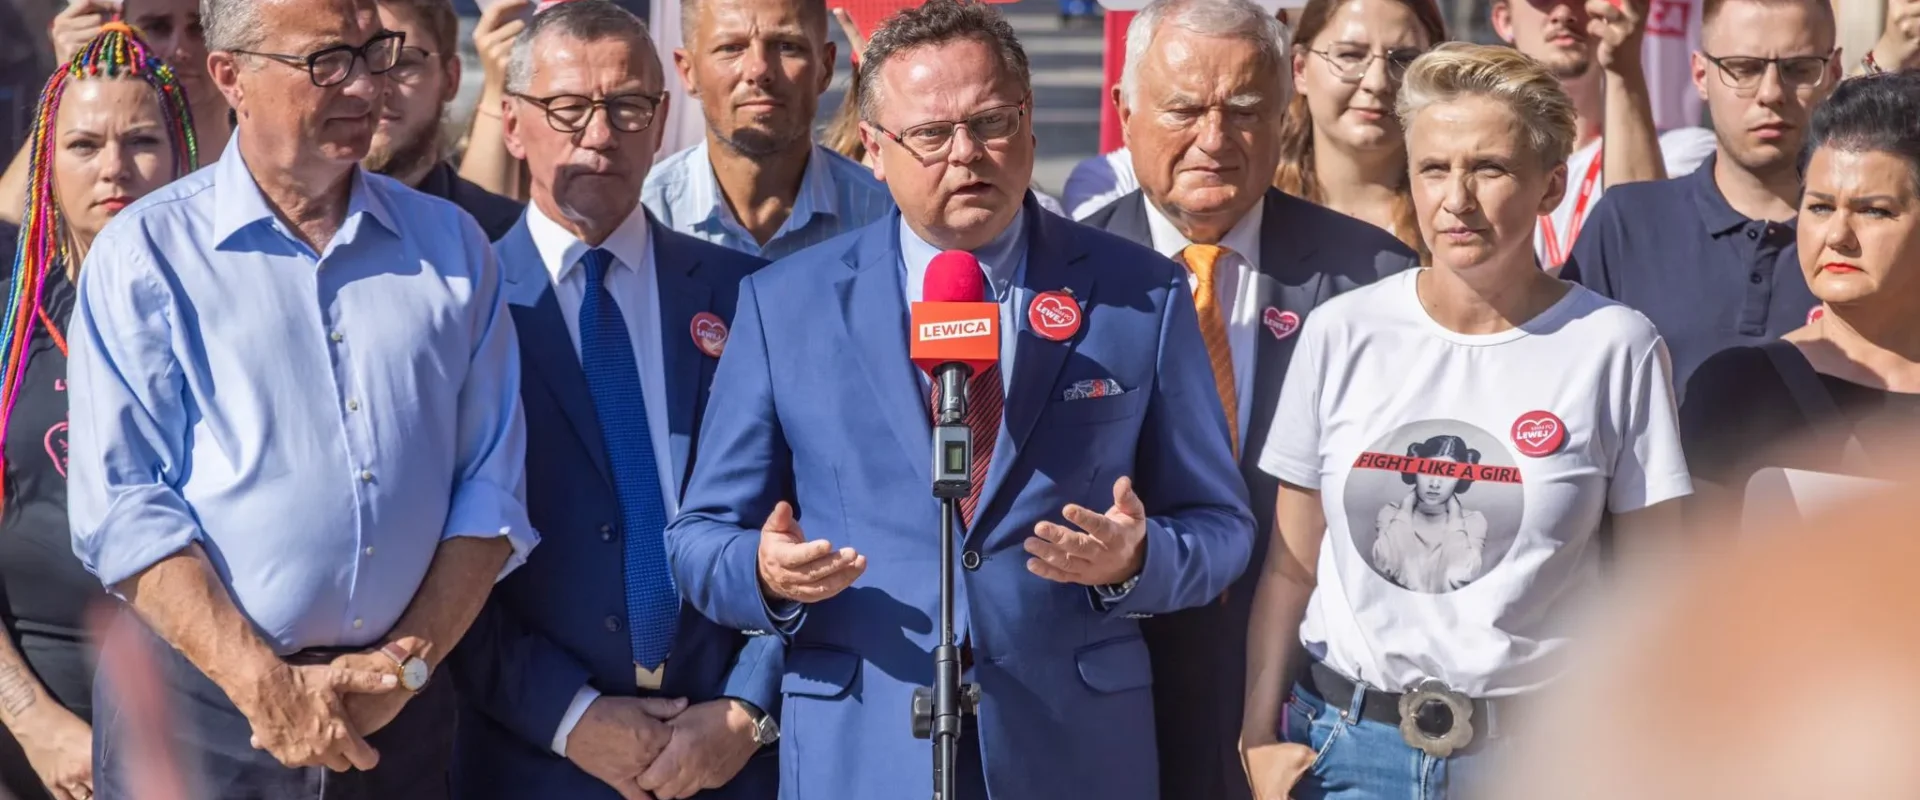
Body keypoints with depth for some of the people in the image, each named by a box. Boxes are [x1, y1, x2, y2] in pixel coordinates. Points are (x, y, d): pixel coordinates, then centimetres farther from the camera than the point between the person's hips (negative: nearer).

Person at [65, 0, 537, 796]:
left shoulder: (450, 246, 8)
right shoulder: (143, 254, -2)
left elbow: (489, 487, 4)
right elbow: (124, 511, -9)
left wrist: (408, 665, -9)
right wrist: (266, 687, -17)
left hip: (398, 724, 3)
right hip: (196, 706, -3)